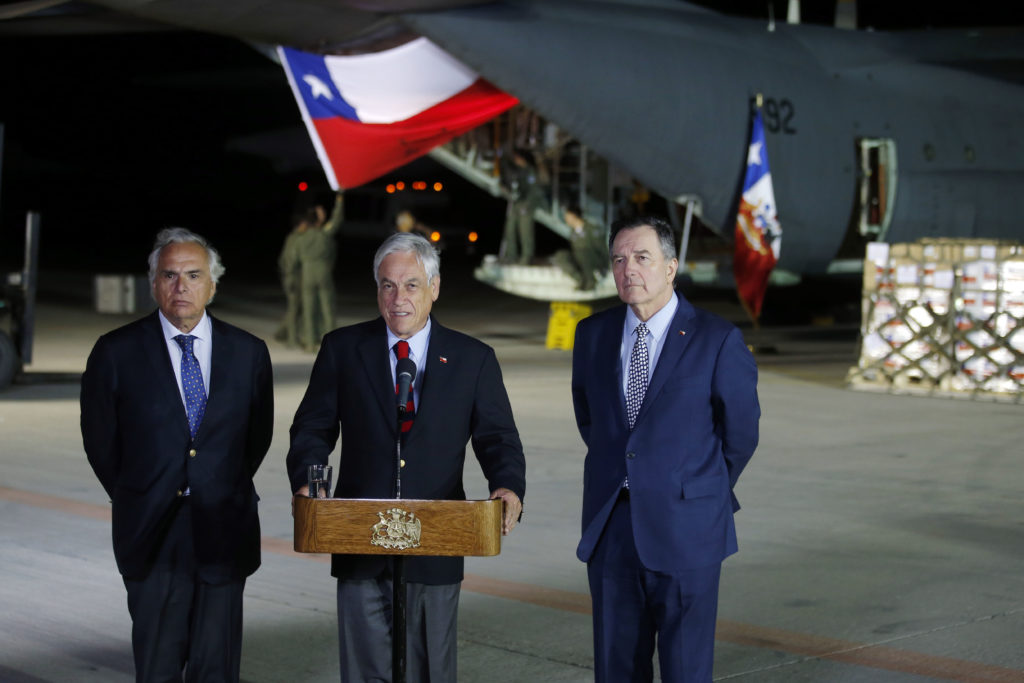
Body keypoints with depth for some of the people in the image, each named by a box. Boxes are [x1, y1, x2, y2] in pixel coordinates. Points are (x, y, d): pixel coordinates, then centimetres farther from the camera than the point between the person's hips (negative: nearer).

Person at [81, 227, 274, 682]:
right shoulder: (116, 352, -2)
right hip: (151, 532, -1)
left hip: (223, 530, 2)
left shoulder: (248, 352, 4)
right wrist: (134, 498, 11)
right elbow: (99, 439, 6)